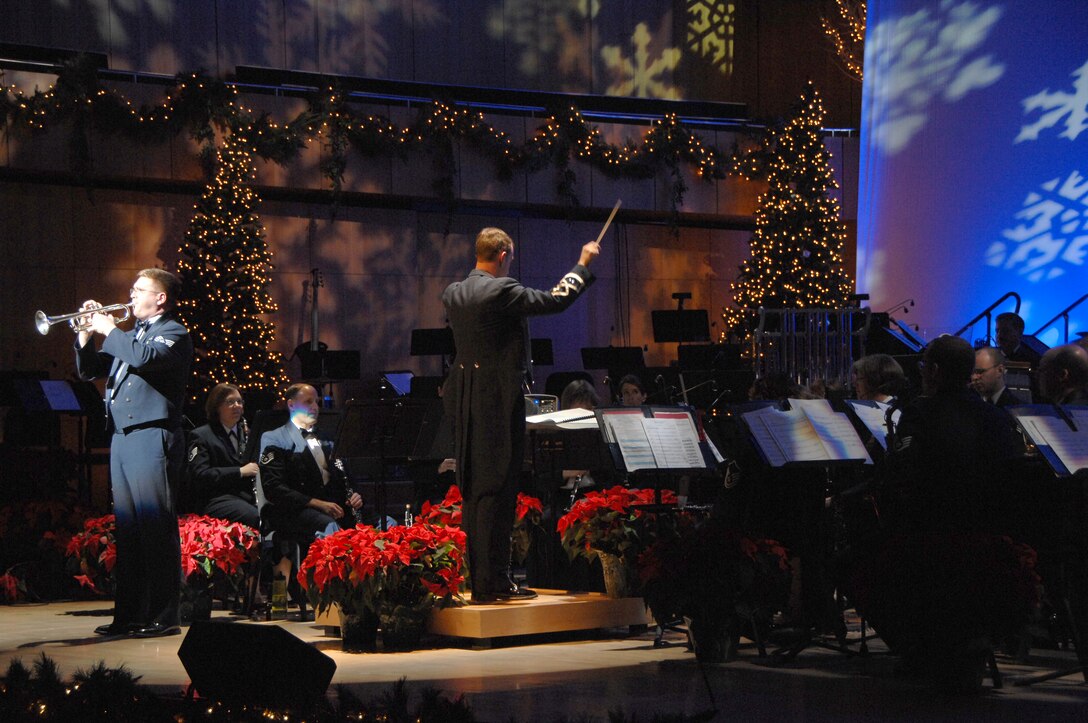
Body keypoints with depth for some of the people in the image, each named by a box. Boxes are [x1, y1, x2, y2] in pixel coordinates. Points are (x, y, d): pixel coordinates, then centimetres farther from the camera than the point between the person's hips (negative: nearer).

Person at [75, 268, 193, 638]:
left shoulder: (173, 333, -2)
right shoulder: (130, 336, 24)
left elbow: (145, 357, -23)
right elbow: (88, 370, 25)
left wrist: (110, 331, -10)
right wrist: (87, 333, 10)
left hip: (151, 438, -9)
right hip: (121, 438, 9)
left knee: (157, 528, -8)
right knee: (128, 529, 9)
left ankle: (163, 616, -7)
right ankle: (129, 614, 13)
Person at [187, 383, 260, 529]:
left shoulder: (246, 433, 23)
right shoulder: (201, 436, 4)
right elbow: (199, 475, -9)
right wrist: (240, 472, -14)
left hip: (247, 495, 6)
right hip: (216, 499, -6)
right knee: (254, 517, -35)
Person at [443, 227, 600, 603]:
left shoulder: (453, 293, 8)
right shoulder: (501, 291, -16)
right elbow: (556, 300, -8)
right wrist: (583, 265, 7)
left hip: (465, 401, 8)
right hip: (499, 400, -8)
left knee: (473, 490, 12)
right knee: (497, 490, -5)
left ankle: (477, 578, 16)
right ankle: (494, 581, -4)